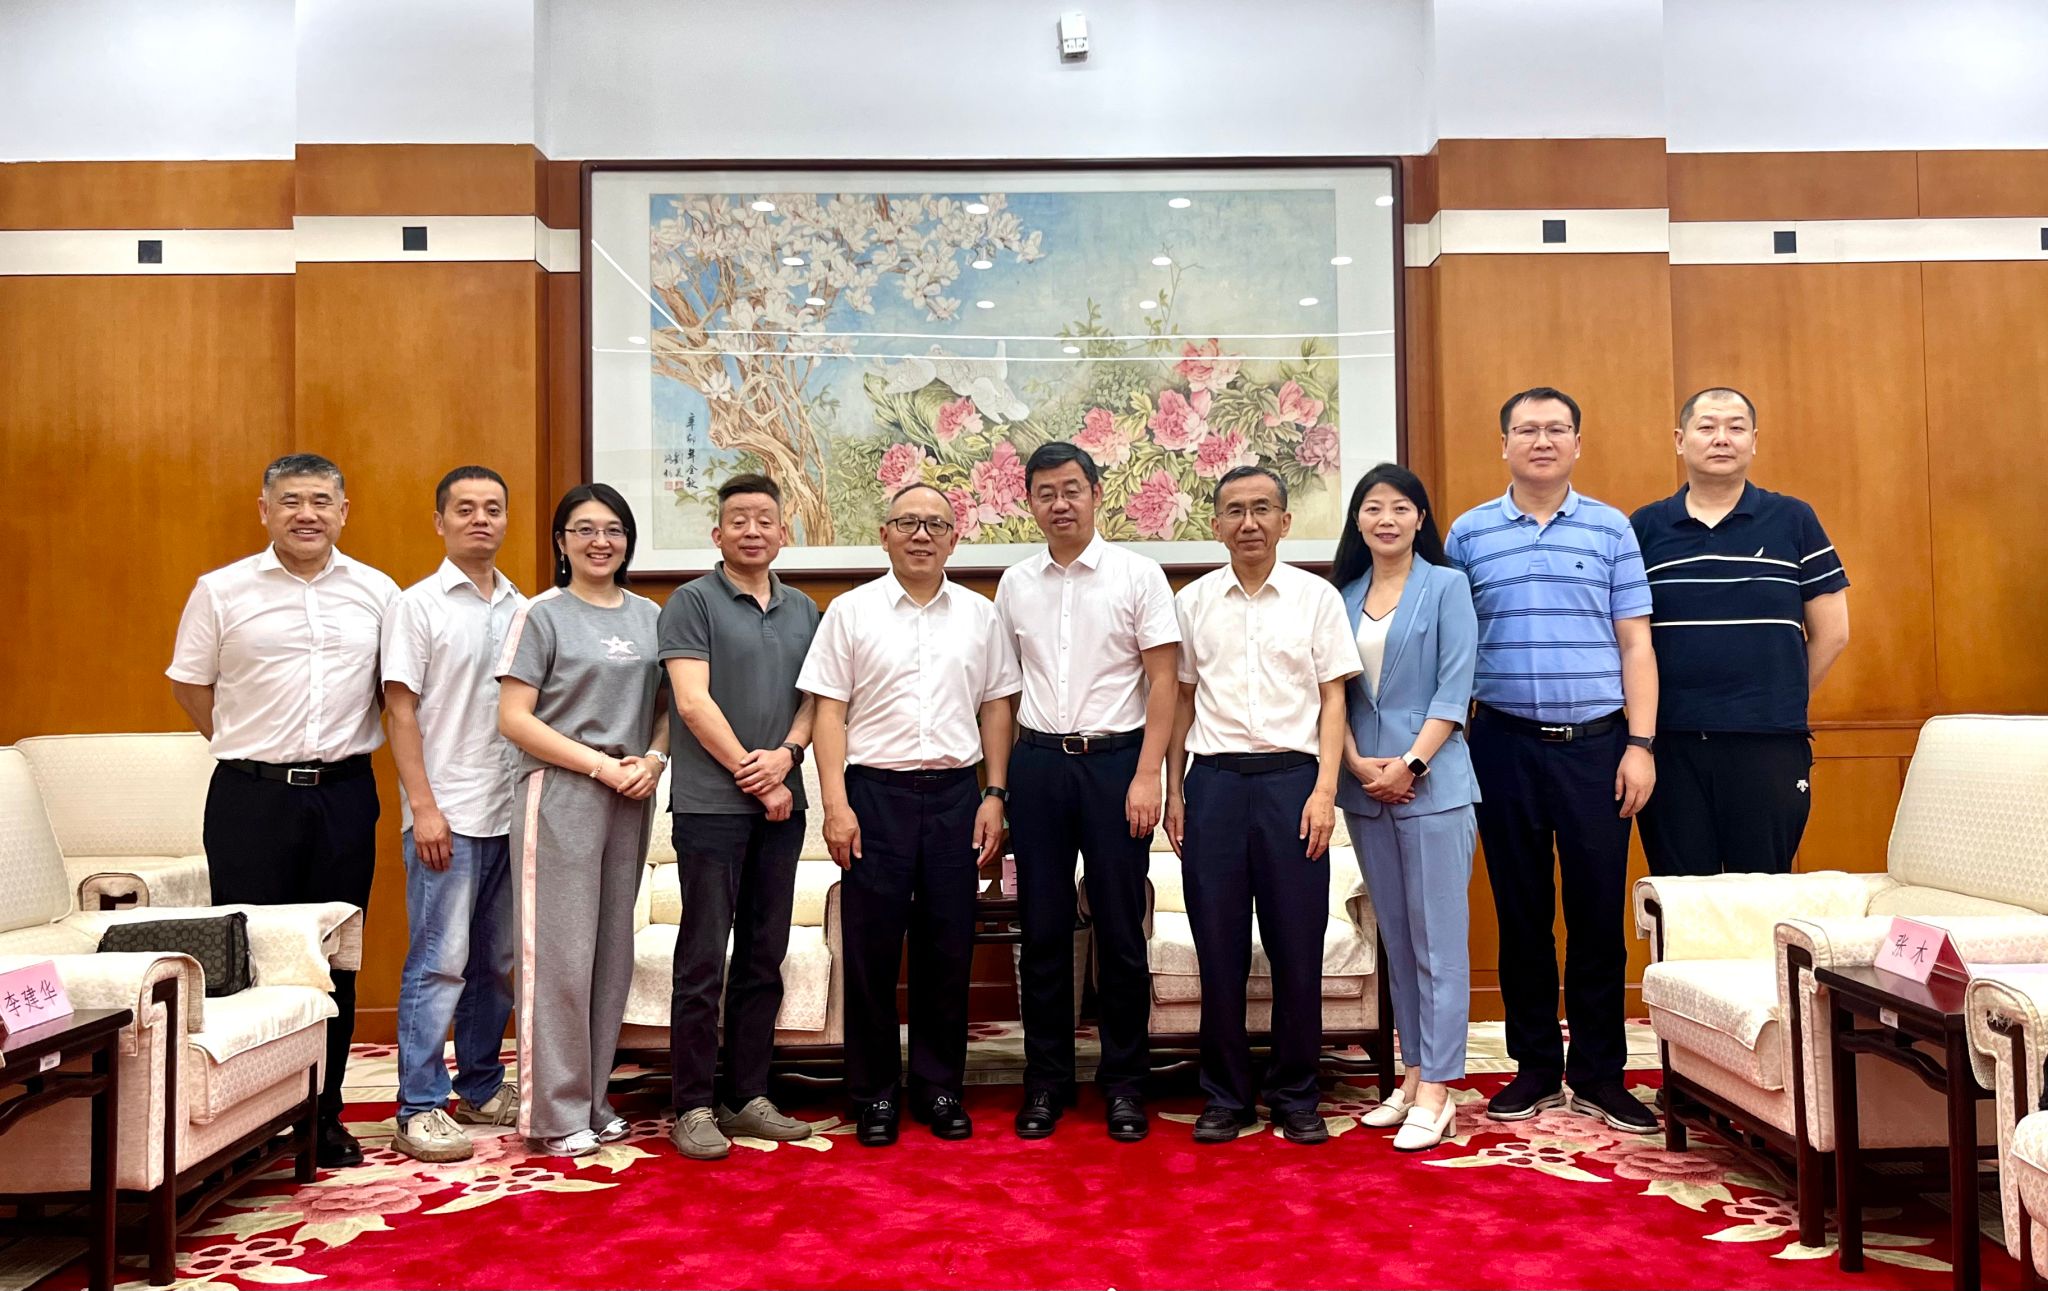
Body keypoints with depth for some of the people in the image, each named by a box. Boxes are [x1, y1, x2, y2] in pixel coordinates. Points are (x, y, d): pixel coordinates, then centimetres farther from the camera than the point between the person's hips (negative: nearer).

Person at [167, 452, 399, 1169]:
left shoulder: (378, 593, 5)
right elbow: (191, 684, 8)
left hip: (344, 794, 2)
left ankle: (323, 1117, 20)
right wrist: (255, 752, 4)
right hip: (251, 796, -1)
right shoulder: (221, 591, 1)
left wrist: (333, 755, 6)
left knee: (335, 961, 8)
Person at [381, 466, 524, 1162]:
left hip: (513, 812, 5)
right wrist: (424, 807, -12)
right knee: (439, 963, -4)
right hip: (449, 815, -5)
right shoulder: (417, 605, -1)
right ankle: (420, 1109, 4)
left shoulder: (523, 610, 12)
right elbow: (402, 712, -5)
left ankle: (481, 1087, 25)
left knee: (498, 962, 12)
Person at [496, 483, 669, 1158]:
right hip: (560, 794, -5)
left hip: (629, 798, 5)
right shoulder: (542, 614, -3)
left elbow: (667, 705, 16)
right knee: (559, 954, -3)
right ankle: (556, 1111, 8)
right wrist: (601, 764, -13)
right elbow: (514, 719, -9)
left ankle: (593, 1099, 22)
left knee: (612, 951, 10)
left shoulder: (648, 616, 11)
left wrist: (653, 760, -5)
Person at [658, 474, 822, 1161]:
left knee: (764, 957, 10)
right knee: (703, 960, -2)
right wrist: (752, 775, -10)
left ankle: (748, 1097, 19)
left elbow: (814, 697, 13)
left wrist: (787, 752, -7)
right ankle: (693, 1107, 8)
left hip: (781, 803, 6)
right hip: (711, 802, -5)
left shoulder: (803, 609, 15)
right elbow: (693, 702, -10)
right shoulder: (693, 602, -2)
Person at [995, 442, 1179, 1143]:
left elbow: (1163, 681, -4)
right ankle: (1046, 1080, 20)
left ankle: (1124, 1082, 17)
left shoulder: (1137, 574, -1)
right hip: (1037, 763, 3)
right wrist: (997, 781, 7)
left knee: (1121, 928, 3)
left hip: (1115, 758, -3)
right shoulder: (1015, 584, 8)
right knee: (1043, 928, 7)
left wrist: (1147, 776, -11)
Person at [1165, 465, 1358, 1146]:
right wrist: (1173, 792, 7)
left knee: (1297, 946, 3)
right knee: (1219, 946, 5)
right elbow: (1182, 700, 11)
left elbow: (1332, 700, 3)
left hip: (1291, 779, -1)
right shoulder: (1193, 602, 8)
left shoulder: (1316, 597, 4)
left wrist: (1324, 790, -6)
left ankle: (1295, 1095, 18)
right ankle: (1225, 1096, 18)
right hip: (1213, 780, 1)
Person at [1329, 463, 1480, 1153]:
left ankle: (1435, 1092, 2)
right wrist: (1358, 764, -6)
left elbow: (1454, 690, -6)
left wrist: (1409, 764, -14)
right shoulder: (1342, 596, 12)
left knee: (1437, 941, -3)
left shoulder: (1446, 586, 0)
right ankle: (1413, 1075, 20)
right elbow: (1334, 692, 8)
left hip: (1431, 783, -5)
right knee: (1396, 940, 11)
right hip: (1364, 787, 5)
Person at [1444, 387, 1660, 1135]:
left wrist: (1639, 745, -3)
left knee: (1598, 913, 4)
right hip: (1505, 743, 0)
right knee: (1521, 913, 8)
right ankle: (1535, 1066, 21)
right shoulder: (1468, 534, 6)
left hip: (1595, 742, 0)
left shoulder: (1611, 529, 5)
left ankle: (1598, 1073, 17)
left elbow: (1635, 645, 4)